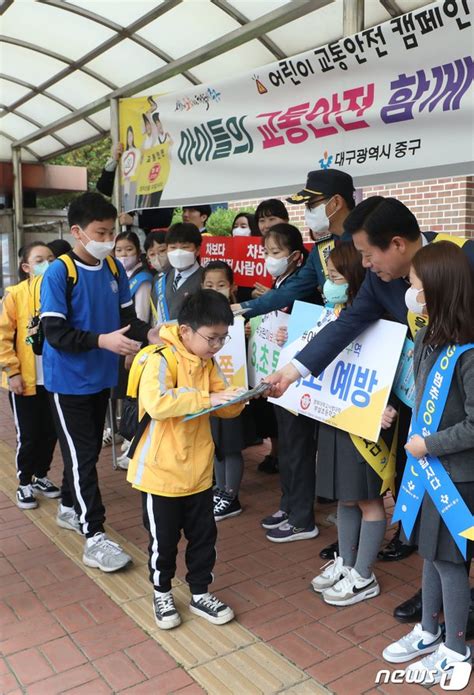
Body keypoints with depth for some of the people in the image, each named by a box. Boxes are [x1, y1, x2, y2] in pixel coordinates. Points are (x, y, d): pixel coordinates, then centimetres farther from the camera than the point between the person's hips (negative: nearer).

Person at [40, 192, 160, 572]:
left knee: (91, 450, 18)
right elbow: (55, 332, -21)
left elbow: (127, 316, 6)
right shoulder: (58, 273, -17)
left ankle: (70, 507, 39)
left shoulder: (115, 269, 1)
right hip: (68, 380, -6)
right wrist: (102, 341, -32)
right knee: (81, 455, -2)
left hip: (101, 377, 7)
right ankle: (95, 537, 5)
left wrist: (148, 333, -14)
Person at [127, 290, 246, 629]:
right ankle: (162, 594, 34)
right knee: (163, 540, 12)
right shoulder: (160, 360, -20)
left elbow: (225, 409, 9)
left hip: (199, 470, 6)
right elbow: (156, 404, -36)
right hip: (161, 471, -6)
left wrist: (238, 398, -13)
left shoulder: (209, 364, 3)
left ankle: (200, 593, 34)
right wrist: (207, 398, -33)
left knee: (204, 535, 15)